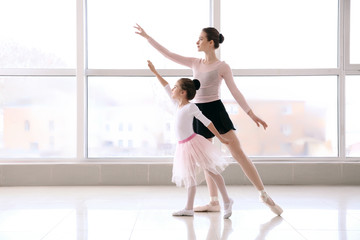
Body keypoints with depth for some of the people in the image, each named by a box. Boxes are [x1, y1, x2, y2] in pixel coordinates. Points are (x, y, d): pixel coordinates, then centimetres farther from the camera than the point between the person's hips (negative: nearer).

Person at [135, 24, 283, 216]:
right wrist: (147, 37, 11)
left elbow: (235, 92, -4)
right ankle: (214, 202, 18)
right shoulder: (195, 63, 9)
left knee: (238, 153, -9)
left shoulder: (222, 67, -4)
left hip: (216, 111, -6)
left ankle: (263, 195, -2)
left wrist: (251, 114, -9)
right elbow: (167, 54, 11)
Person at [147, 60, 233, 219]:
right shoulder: (178, 104, 9)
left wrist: (220, 138, -11)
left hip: (193, 143, -8)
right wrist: (155, 72, 22)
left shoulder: (191, 107, -12)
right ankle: (189, 208, 16)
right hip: (183, 146, 8)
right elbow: (166, 87, 18)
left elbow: (206, 122, -11)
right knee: (191, 176, 12)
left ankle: (227, 201, 3)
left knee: (210, 171, -4)